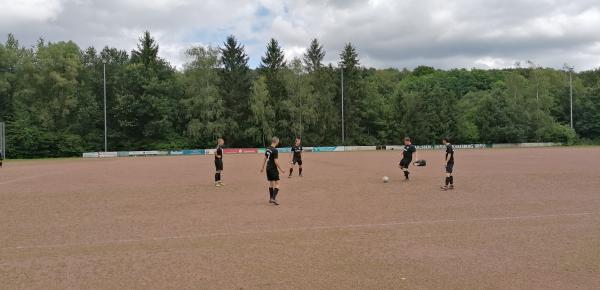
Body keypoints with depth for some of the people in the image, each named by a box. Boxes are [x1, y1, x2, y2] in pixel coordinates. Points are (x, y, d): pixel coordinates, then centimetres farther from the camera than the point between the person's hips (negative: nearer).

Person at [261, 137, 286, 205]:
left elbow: (265, 158, 14)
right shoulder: (275, 150, -18)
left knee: (271, 183, 16)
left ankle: (271, 198, 21)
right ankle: (274, 198, -15)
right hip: (273, 168, -8)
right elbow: (276, 161, -20)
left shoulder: (267, 149, 6)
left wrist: (262, 167, 22)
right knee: (277, 183, -4)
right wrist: (281, 169, -12)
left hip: (268, 168, 8)